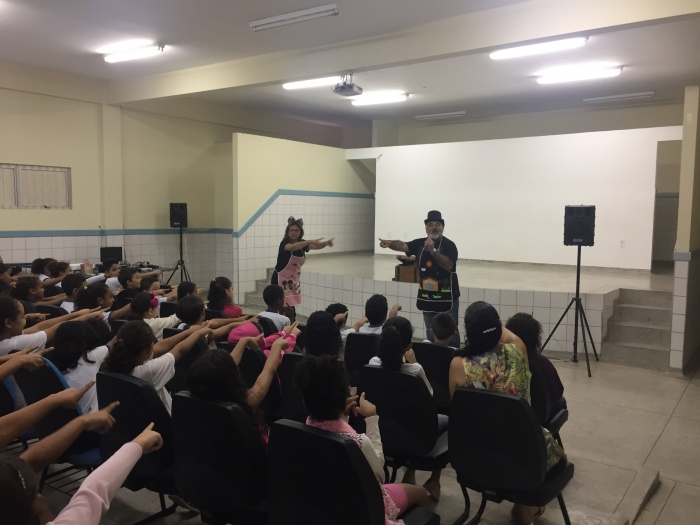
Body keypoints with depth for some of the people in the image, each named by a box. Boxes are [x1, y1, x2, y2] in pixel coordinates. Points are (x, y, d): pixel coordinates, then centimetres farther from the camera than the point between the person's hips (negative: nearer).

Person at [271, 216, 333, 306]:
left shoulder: (302, 243, 1)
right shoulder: (285, 242, -18)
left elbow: (317, 246, -13)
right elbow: (292, 247, -41)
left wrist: (326, 243, -34)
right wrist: (310, 241, -50)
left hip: (294, 281, 7)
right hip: (281, 280, -6)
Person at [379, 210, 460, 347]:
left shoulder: (449, 245, -10)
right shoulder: (420, 243, 2)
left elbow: (448, 265, -24)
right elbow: (403, 245, -13)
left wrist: (433, 250, -36)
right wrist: (390, 243, -34)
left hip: (447, 299, -4)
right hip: (427, 298, 4)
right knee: (431, 335, 16)